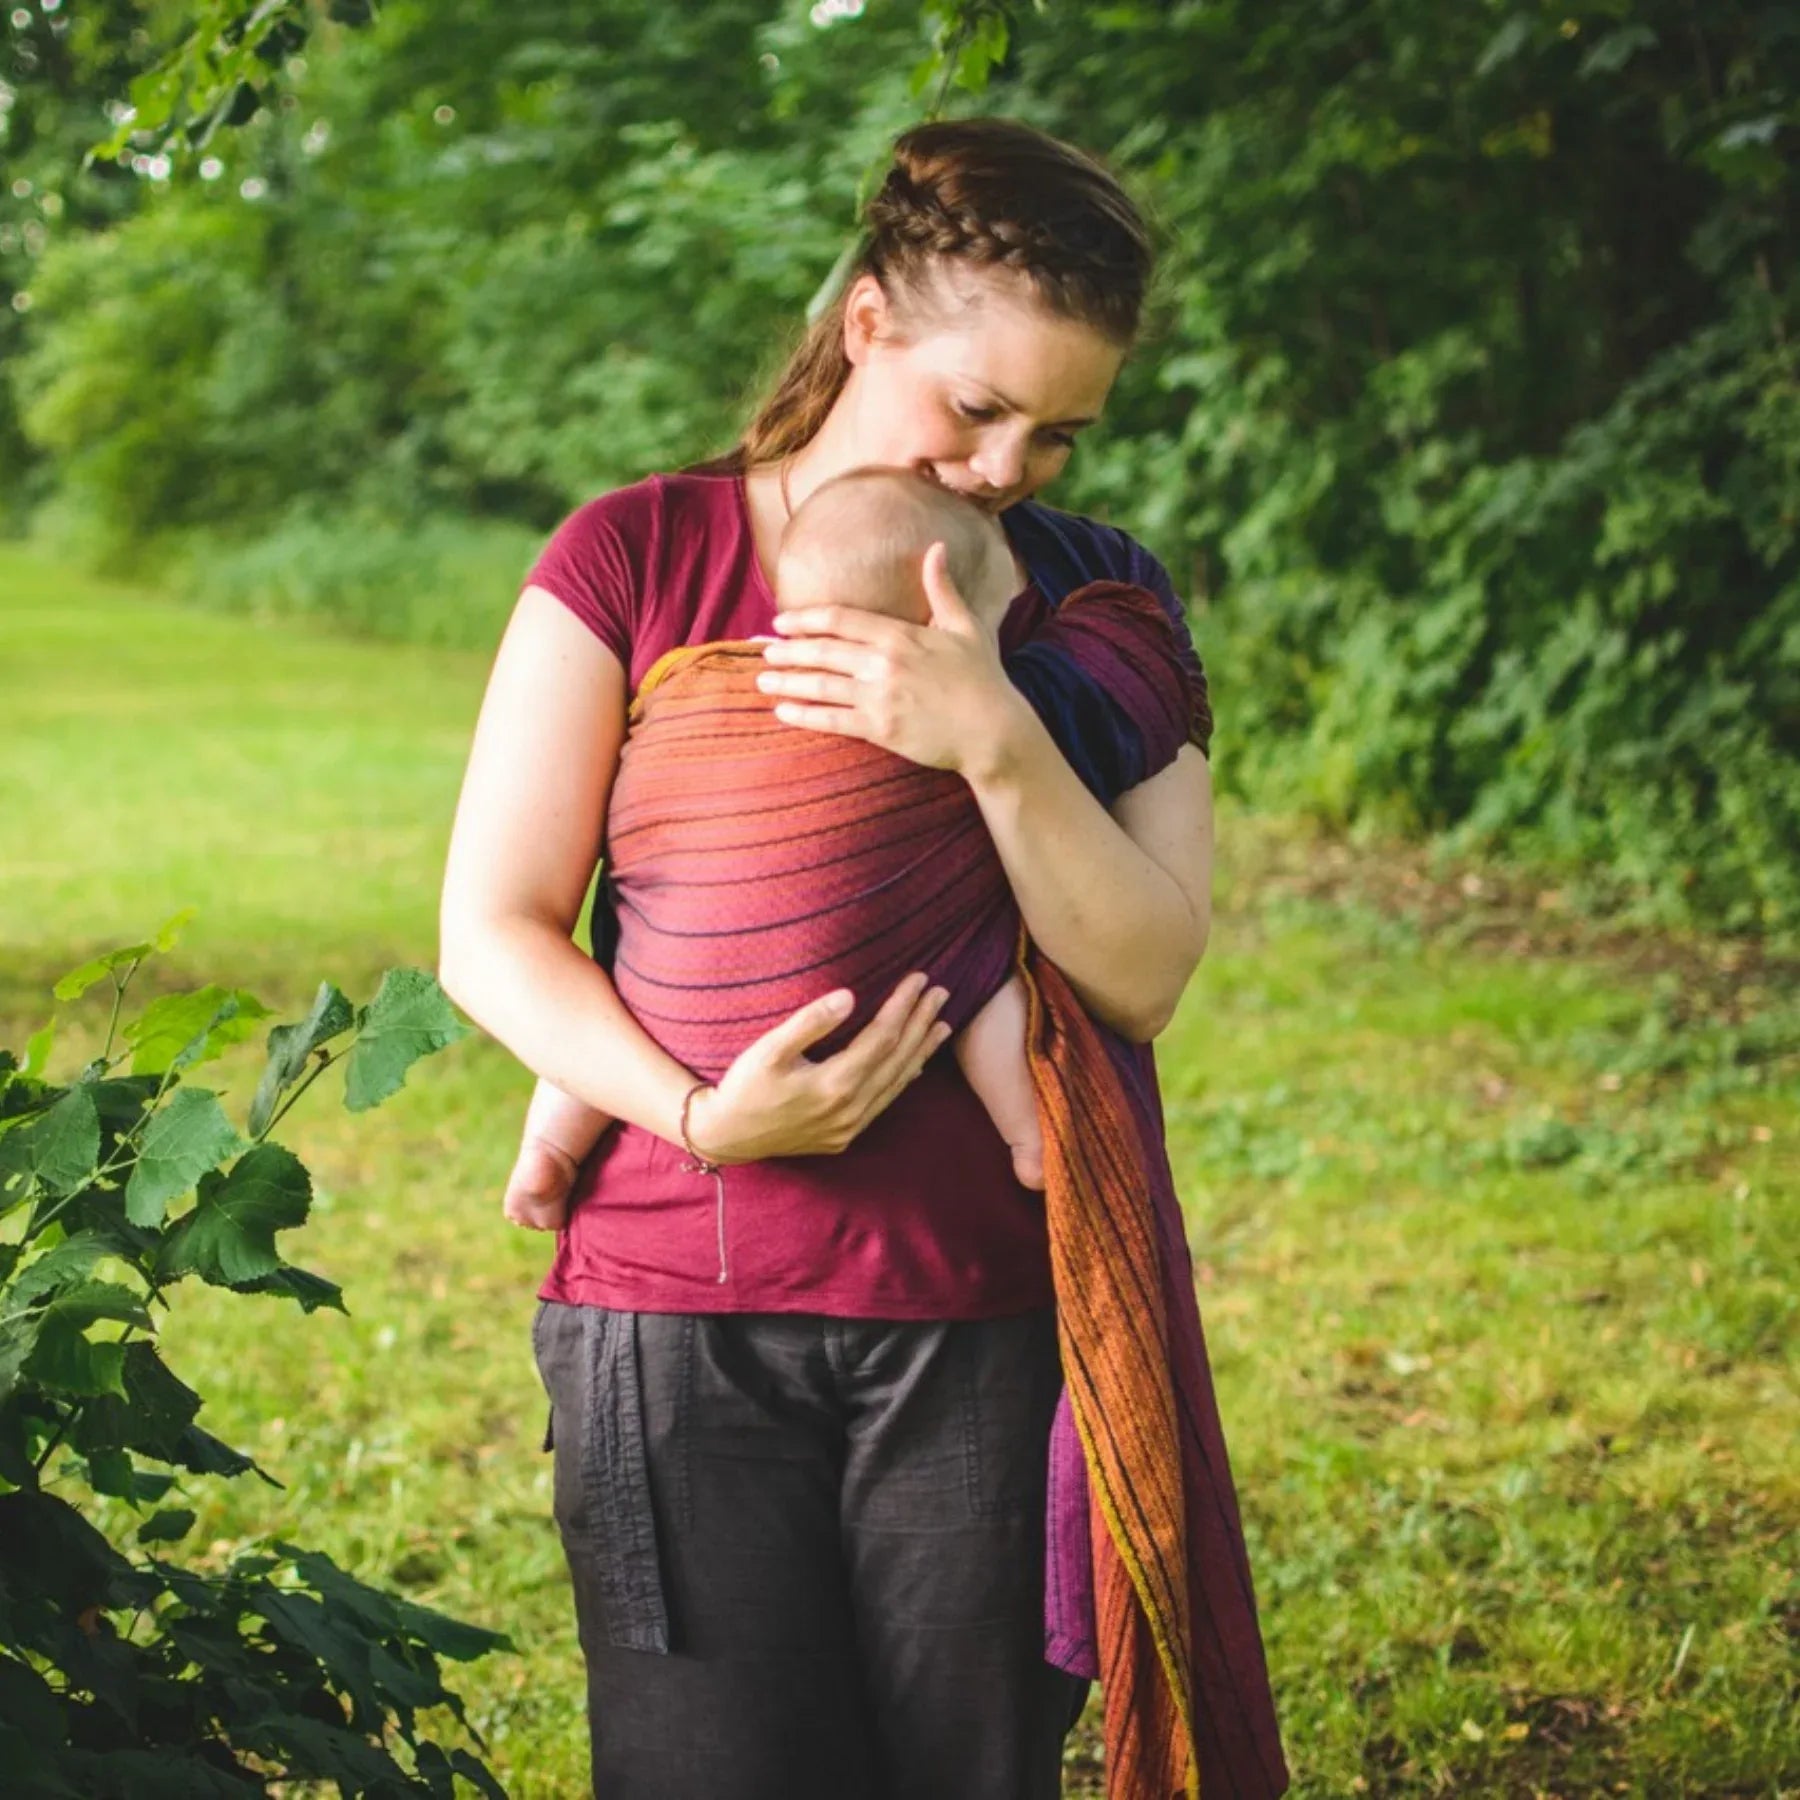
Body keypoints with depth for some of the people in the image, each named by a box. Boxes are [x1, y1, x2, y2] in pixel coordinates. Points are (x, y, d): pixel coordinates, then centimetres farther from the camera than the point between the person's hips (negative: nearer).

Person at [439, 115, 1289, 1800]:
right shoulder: (636, 556, 1)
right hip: (680, 1319, -1)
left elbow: (1144, 975, -2)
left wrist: (999, 744, -17)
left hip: (994, 1326, 2)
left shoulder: (1099, 605, 8)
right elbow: (491, 931, -1)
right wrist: (699, 1112, -17)